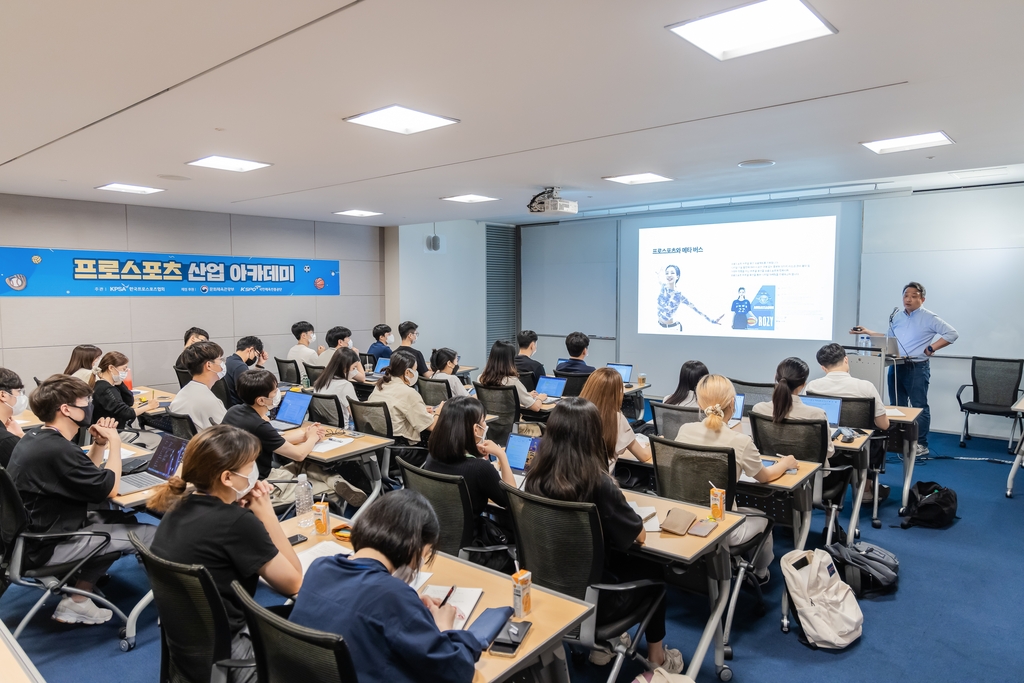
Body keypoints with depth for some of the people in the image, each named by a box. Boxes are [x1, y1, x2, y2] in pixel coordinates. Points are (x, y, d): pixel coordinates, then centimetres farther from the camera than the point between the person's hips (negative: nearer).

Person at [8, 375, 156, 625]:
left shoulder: (35, 438, 5)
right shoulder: (58, 450, -28)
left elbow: (86, 475, 13)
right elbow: (109, 489, -18)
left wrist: (99, 444, -1)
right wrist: (114, 442, -10)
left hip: (34, 533, 10)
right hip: (48, 546, -10)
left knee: (122, 520, 17)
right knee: (151, 534, -8)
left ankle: (78, 594, 15)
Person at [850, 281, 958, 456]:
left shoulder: (929, 318, -5)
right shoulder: (897, 317, 14)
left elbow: (952, 334, -10)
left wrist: (931, 348, -14)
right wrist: (868, 332, 9)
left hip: (917, 368, -6)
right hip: (896, 367, 6)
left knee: (919, 406, -1)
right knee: (897, 406, 11)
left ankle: (921, 444, 6)